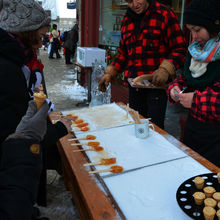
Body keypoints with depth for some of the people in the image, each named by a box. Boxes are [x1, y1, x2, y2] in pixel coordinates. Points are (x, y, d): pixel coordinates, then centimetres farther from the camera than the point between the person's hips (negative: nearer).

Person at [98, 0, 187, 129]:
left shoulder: (165, 15, -4)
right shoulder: (126, 20, 15)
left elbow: (179, 49, -7)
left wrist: (165, 69, -24)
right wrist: (109, 74, 10)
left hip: (156, 83, -5)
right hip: (133, 83, 6)